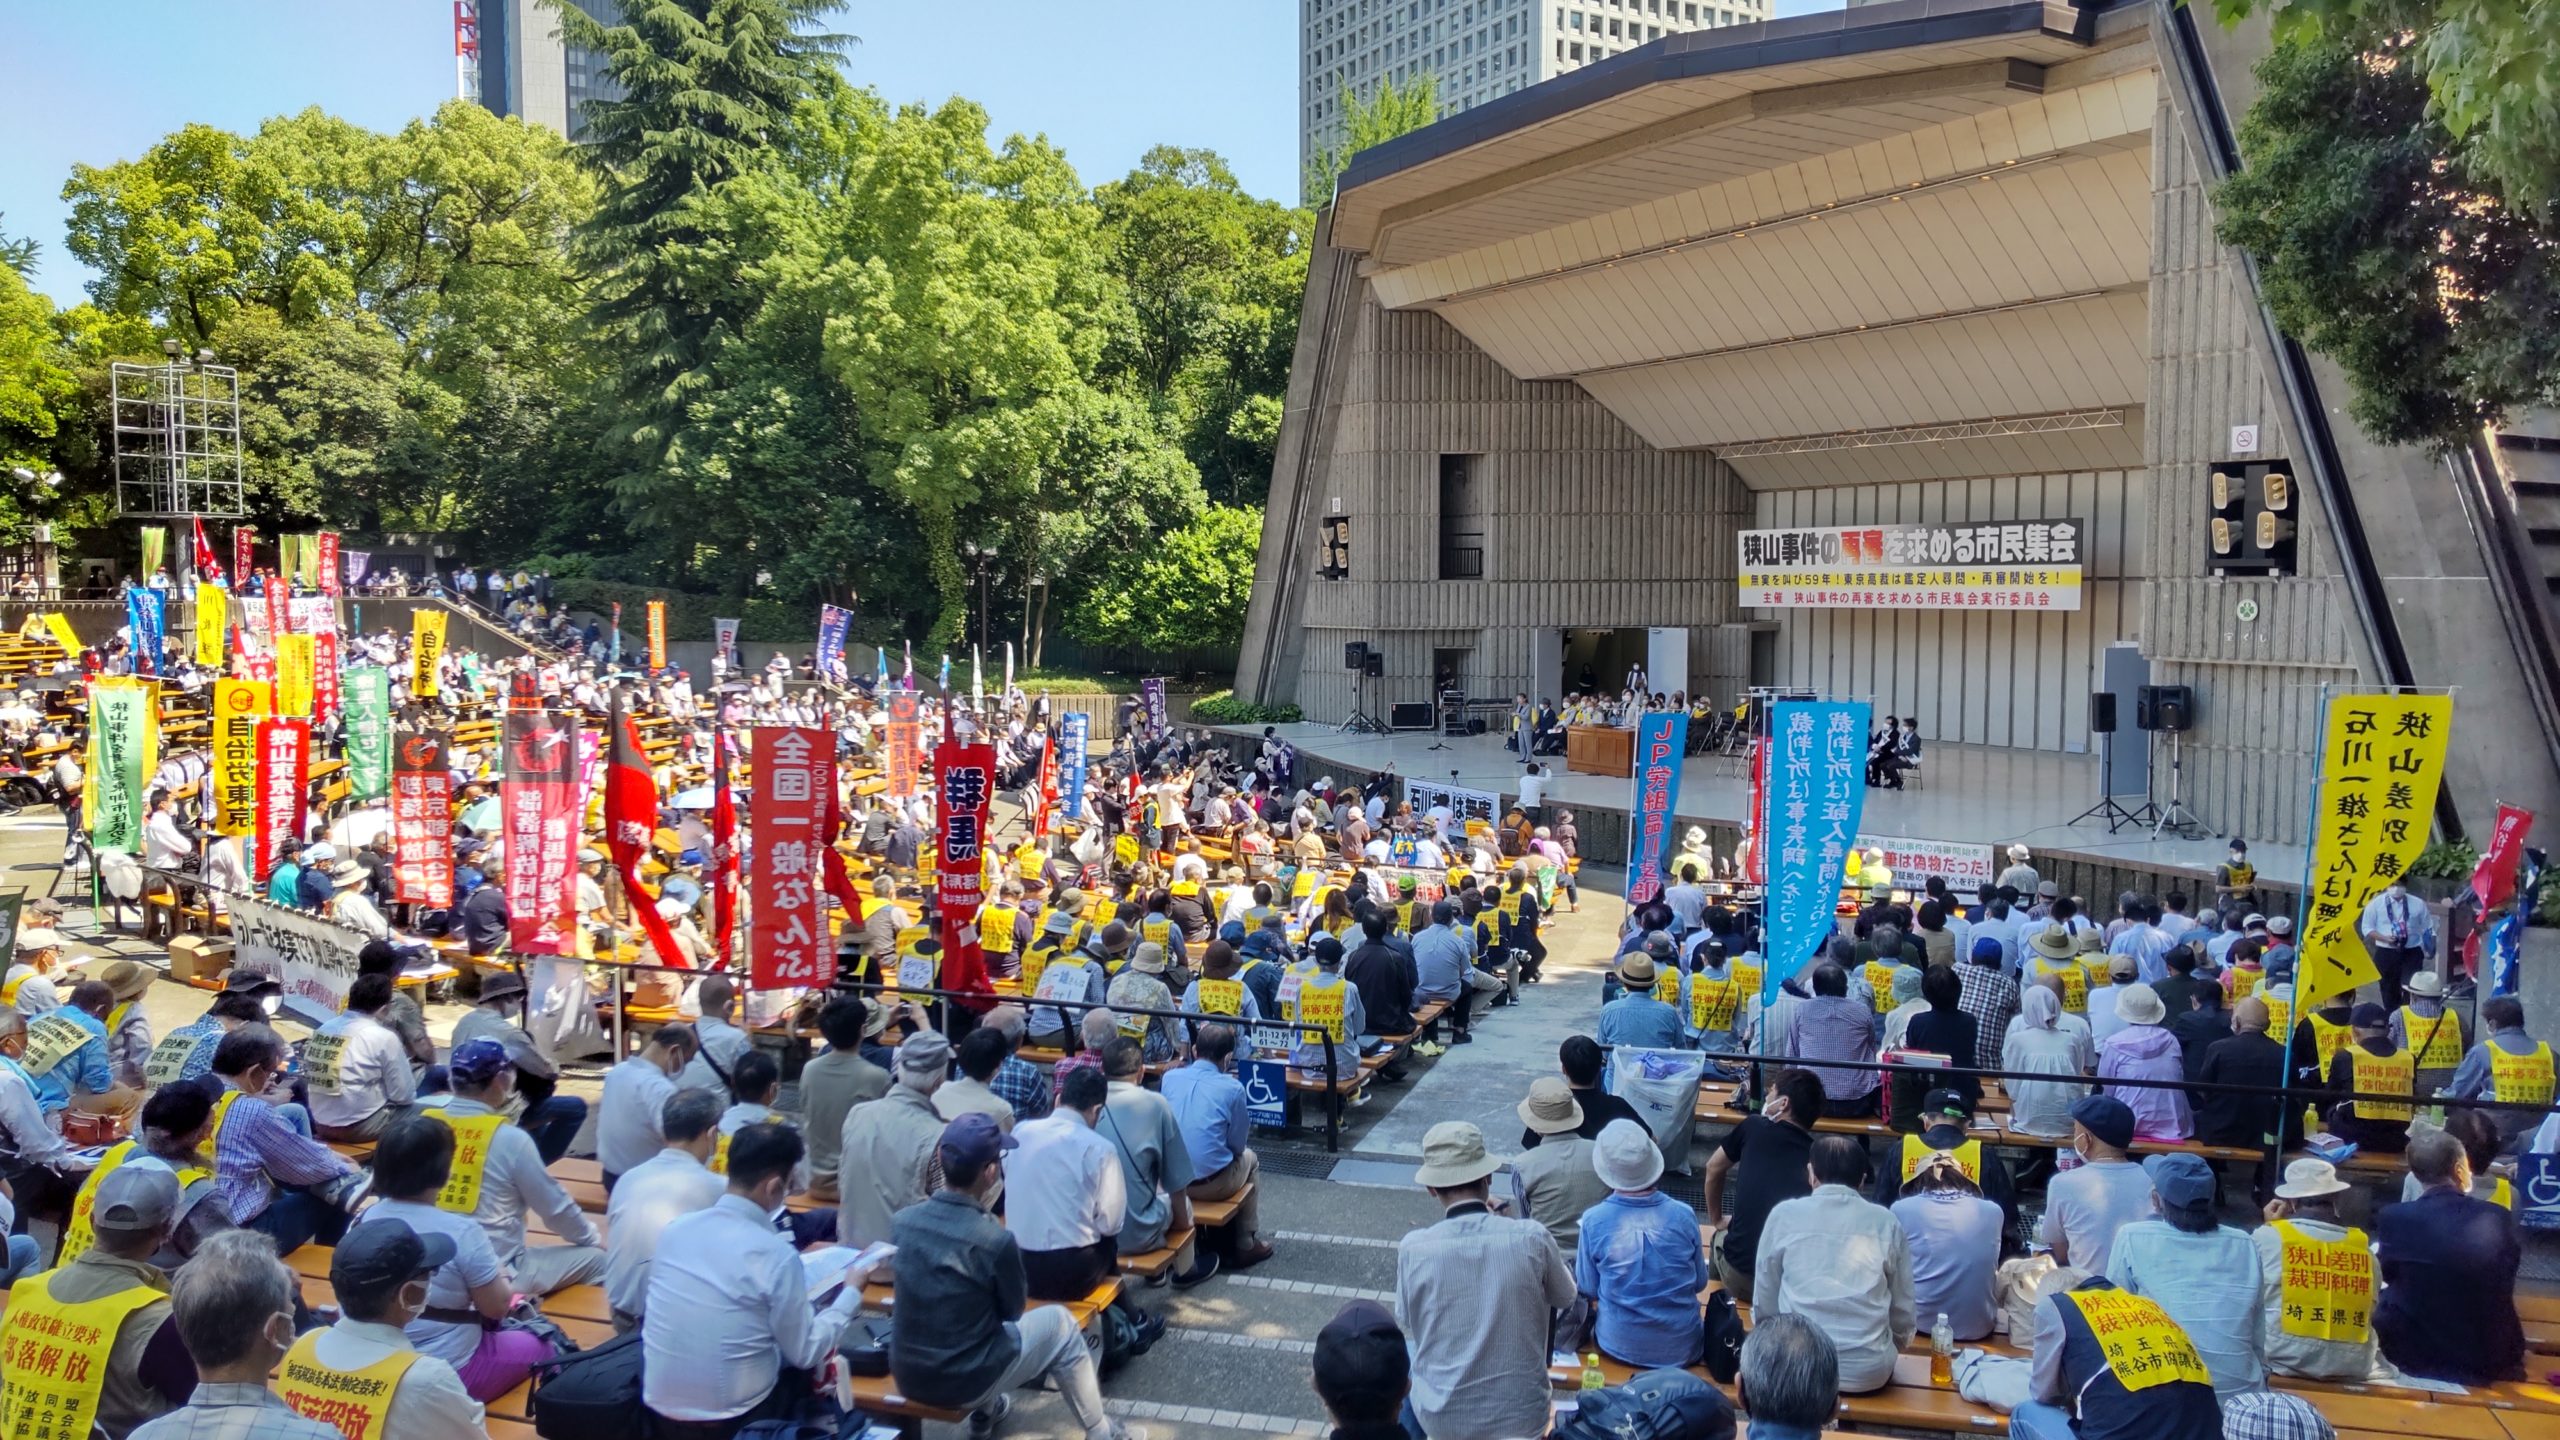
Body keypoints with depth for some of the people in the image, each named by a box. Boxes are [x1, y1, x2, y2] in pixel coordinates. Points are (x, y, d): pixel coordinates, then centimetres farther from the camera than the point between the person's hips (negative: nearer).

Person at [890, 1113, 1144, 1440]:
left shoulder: (903, 1220, -8)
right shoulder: (995, 1240, -23)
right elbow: (1012, 1310, -4)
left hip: (906, 1376, 5)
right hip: (964, 1383, -5)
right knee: (1059, 1322, 15)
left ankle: (985, 1411, 41)